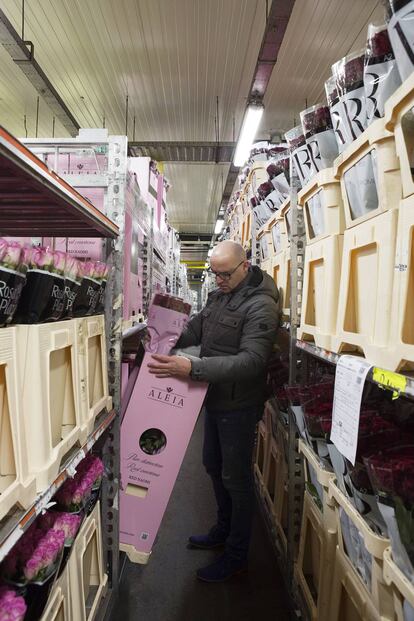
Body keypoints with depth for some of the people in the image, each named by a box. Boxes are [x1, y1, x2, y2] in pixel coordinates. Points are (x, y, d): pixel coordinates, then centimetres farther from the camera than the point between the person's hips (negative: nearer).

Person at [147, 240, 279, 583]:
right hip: (215, 398, 8)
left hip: (239, 406, -8)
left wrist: (193, 368, -40)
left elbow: (251, 360, -32)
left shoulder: (261, 305, -22)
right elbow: (195, 329, 10)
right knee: (213, 465, 23)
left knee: (236, 477, 9)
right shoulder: (219, 295, 5)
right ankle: (224, 530, 48)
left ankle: (237, 555, 33)